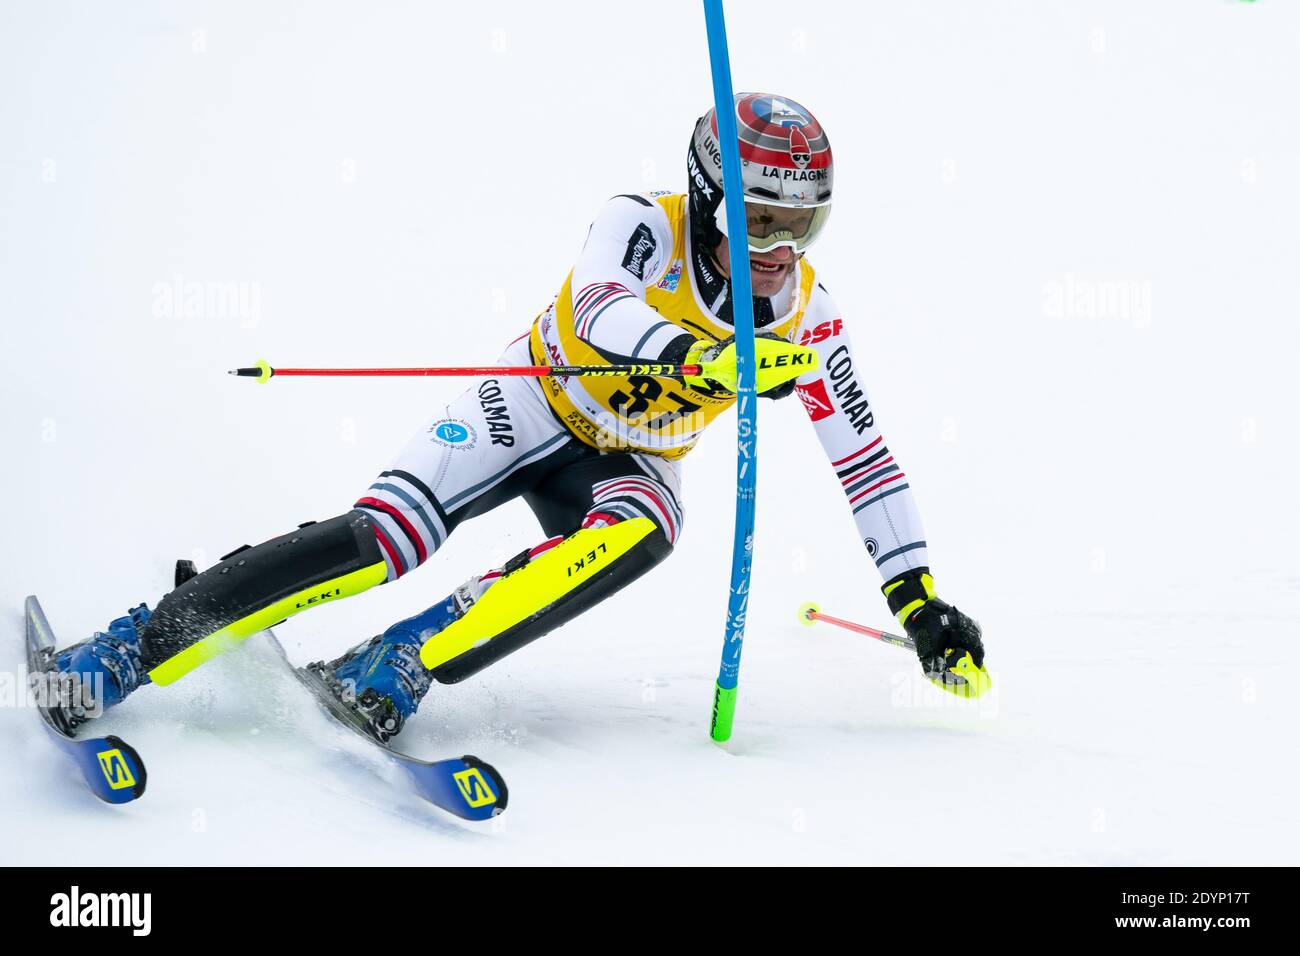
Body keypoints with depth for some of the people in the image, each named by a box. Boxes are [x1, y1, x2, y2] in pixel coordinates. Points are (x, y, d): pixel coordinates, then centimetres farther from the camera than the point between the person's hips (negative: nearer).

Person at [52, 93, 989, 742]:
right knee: (382, 537, -25)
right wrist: (700, 357, -59)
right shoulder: (646, 224, -20)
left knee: (640, 532, -34)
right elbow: (601, 305, -41)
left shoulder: (806, 313, -9)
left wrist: (918, 596, -7)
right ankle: (133, 648, -23)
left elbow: (865, 456, -4)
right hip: (537, 404, -3)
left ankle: (393, 669, -39)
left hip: (630, 462, 3)